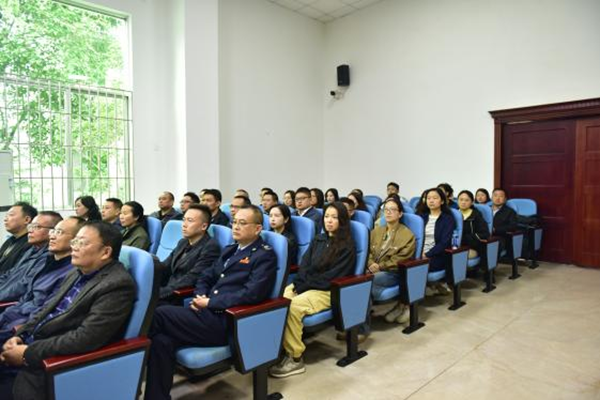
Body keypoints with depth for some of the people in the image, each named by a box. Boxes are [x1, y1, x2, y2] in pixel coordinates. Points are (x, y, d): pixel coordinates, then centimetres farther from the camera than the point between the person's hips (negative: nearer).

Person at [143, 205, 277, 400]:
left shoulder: (265, 256, -4)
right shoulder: (229, 250, 21)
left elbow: (251, 294, -17)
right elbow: (206, 277, 22)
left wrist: (210, 302, -14)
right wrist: (200, 297, -1)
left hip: (227, 322, -7)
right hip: (208, 312, 7)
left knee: (159, 315, -17)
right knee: (161, 340, -19)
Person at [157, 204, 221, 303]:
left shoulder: (210, 247, -11)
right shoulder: (183, 242, 18)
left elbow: (191, 279, -18)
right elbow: (164, 267, 14)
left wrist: (159, 293, -21)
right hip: (168, 293, 8)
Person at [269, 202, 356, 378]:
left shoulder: (347, 246, -4)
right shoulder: (318, 239, 16)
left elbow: (331, 277, -11)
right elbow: (304, 265, 10)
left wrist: (304, 287, -14)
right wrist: (299, 285, -8)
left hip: (328, 291, -6)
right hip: (305, 285, 6)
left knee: (292, 307, -31)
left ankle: (295, 358, -19)